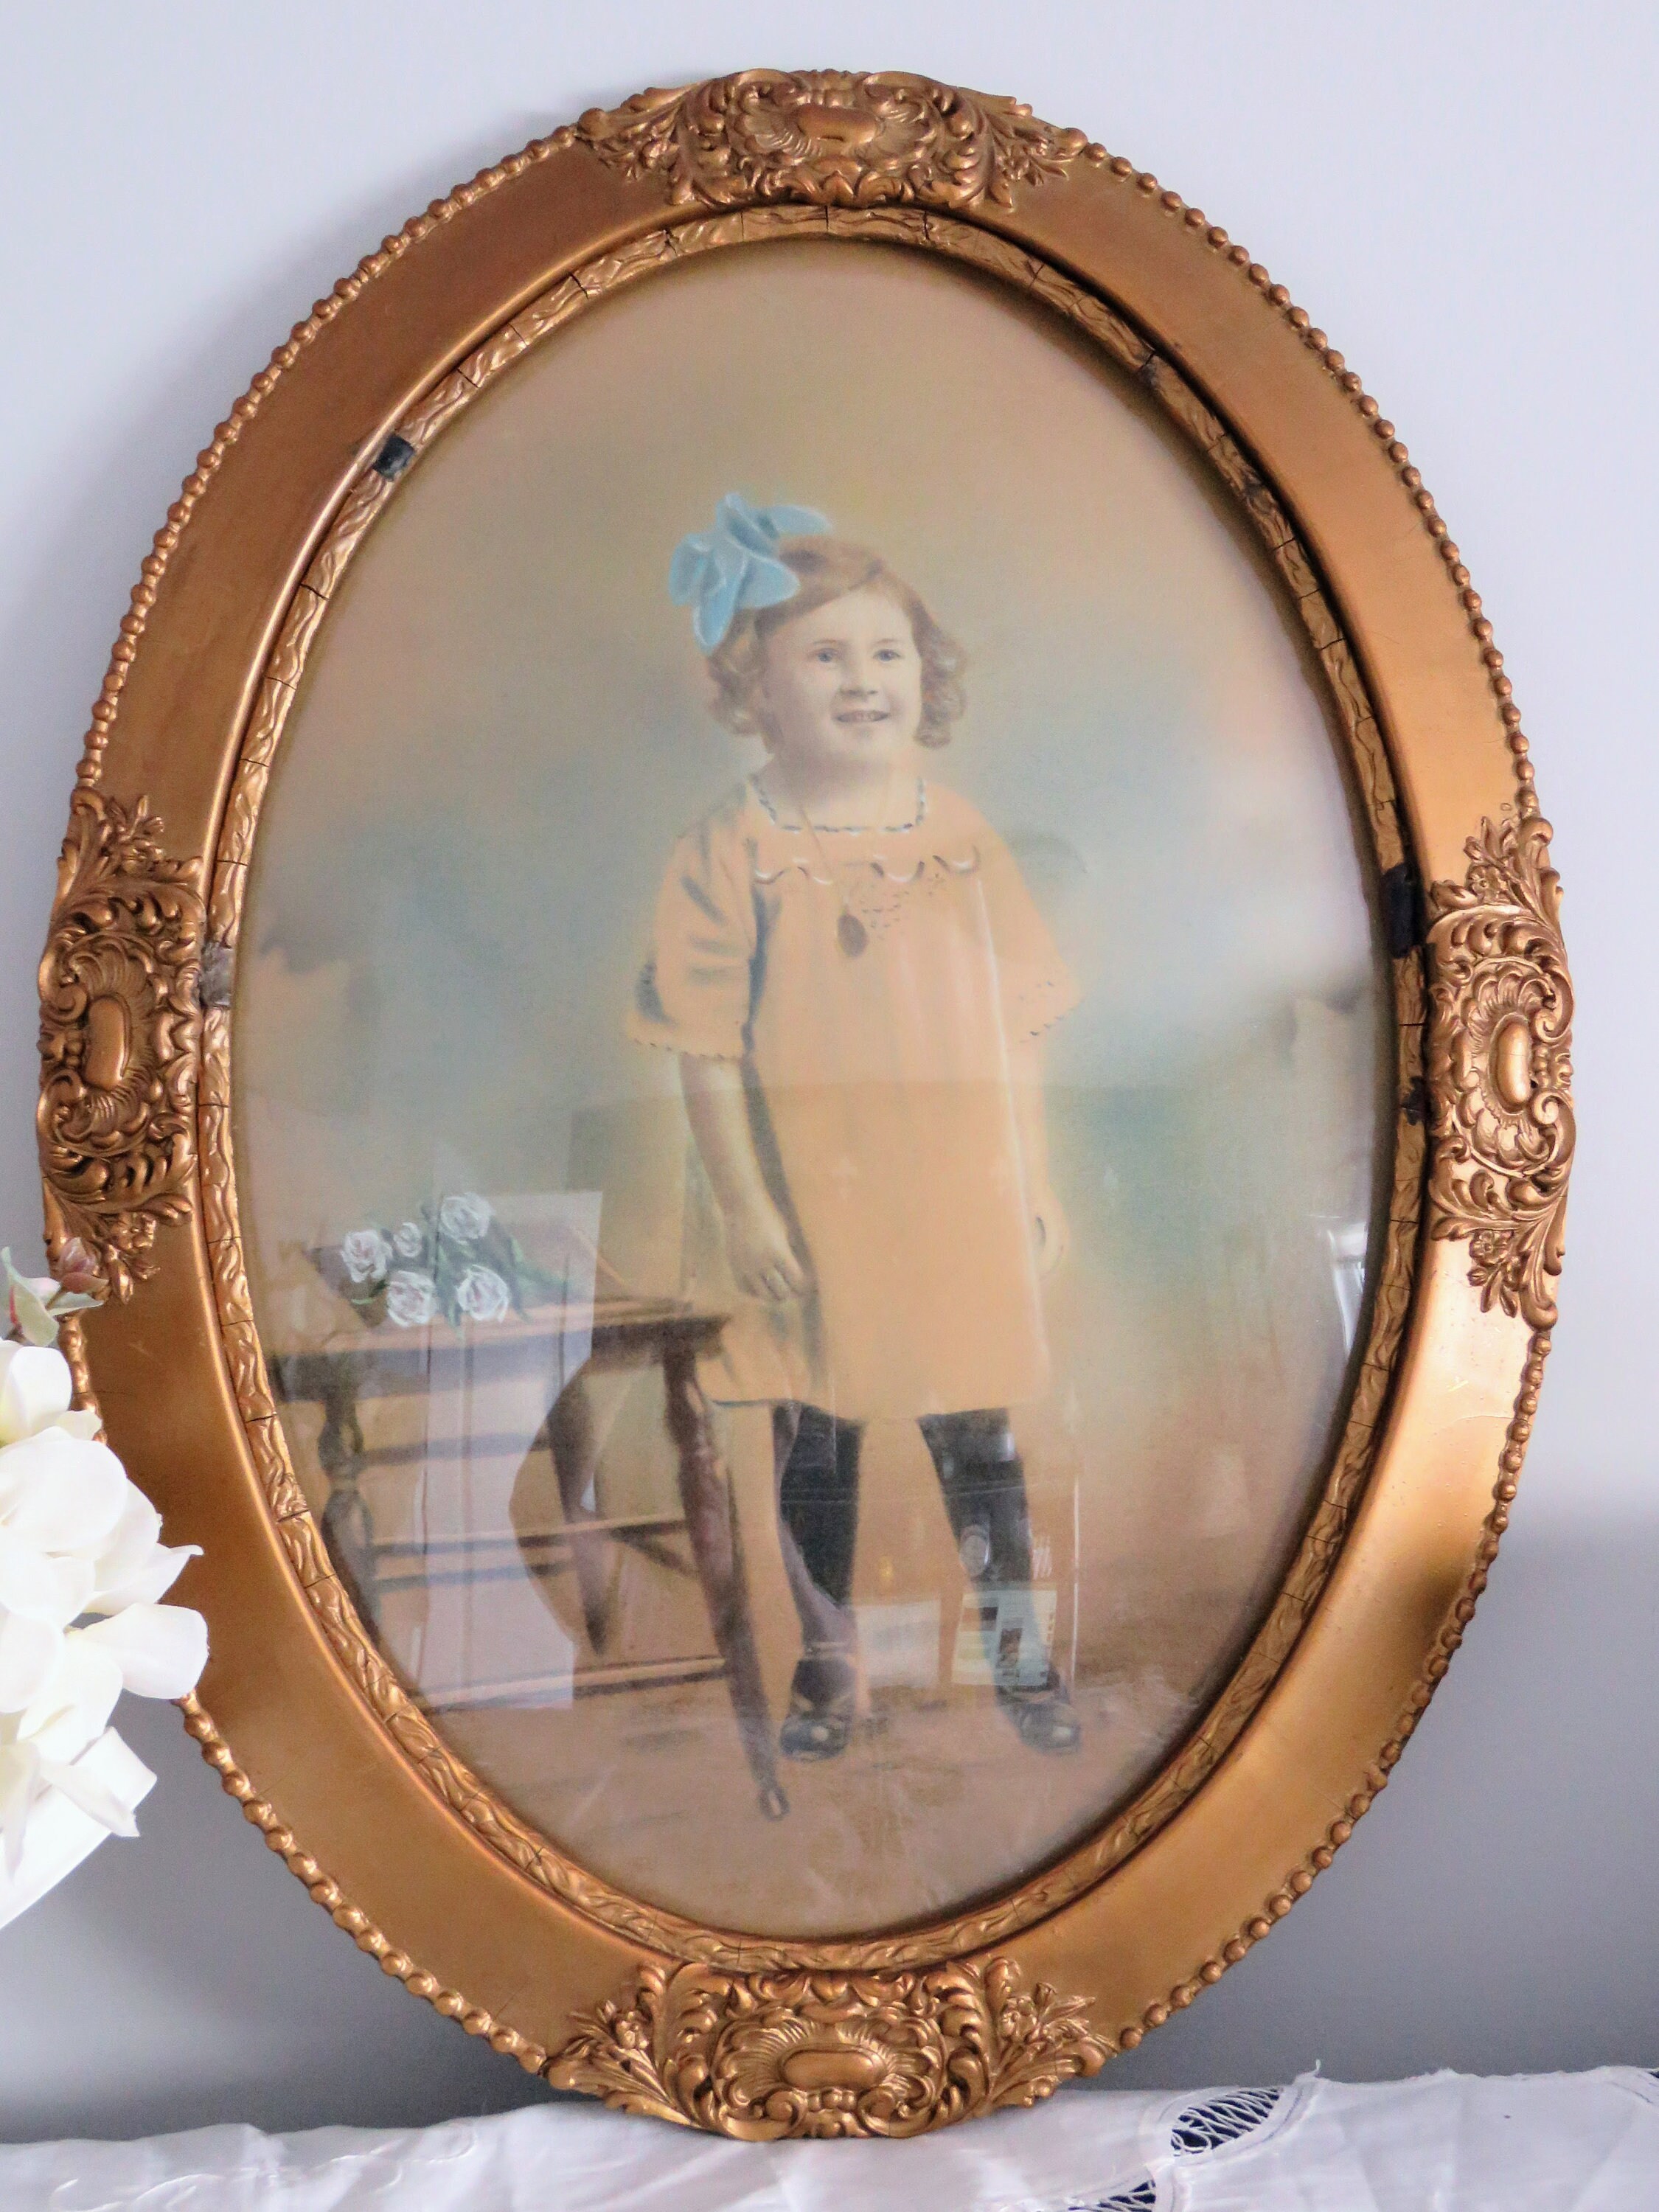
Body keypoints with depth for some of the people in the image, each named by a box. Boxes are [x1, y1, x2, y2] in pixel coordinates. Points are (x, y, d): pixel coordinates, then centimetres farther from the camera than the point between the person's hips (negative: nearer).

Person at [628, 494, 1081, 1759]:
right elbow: (709, 1050, -8)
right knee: (815, 1445, 12)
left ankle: (1020, 1648, 30)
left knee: (979, 1432, 12)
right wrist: (742, 1206, -11)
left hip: (961, 1206, 2)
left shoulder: (962, 839, 2)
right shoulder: (732, 855, -7)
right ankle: (829, 1661, 31)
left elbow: (1017, 1028, 6)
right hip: (811, 1213, -1)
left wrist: (1035, 1183, 6)